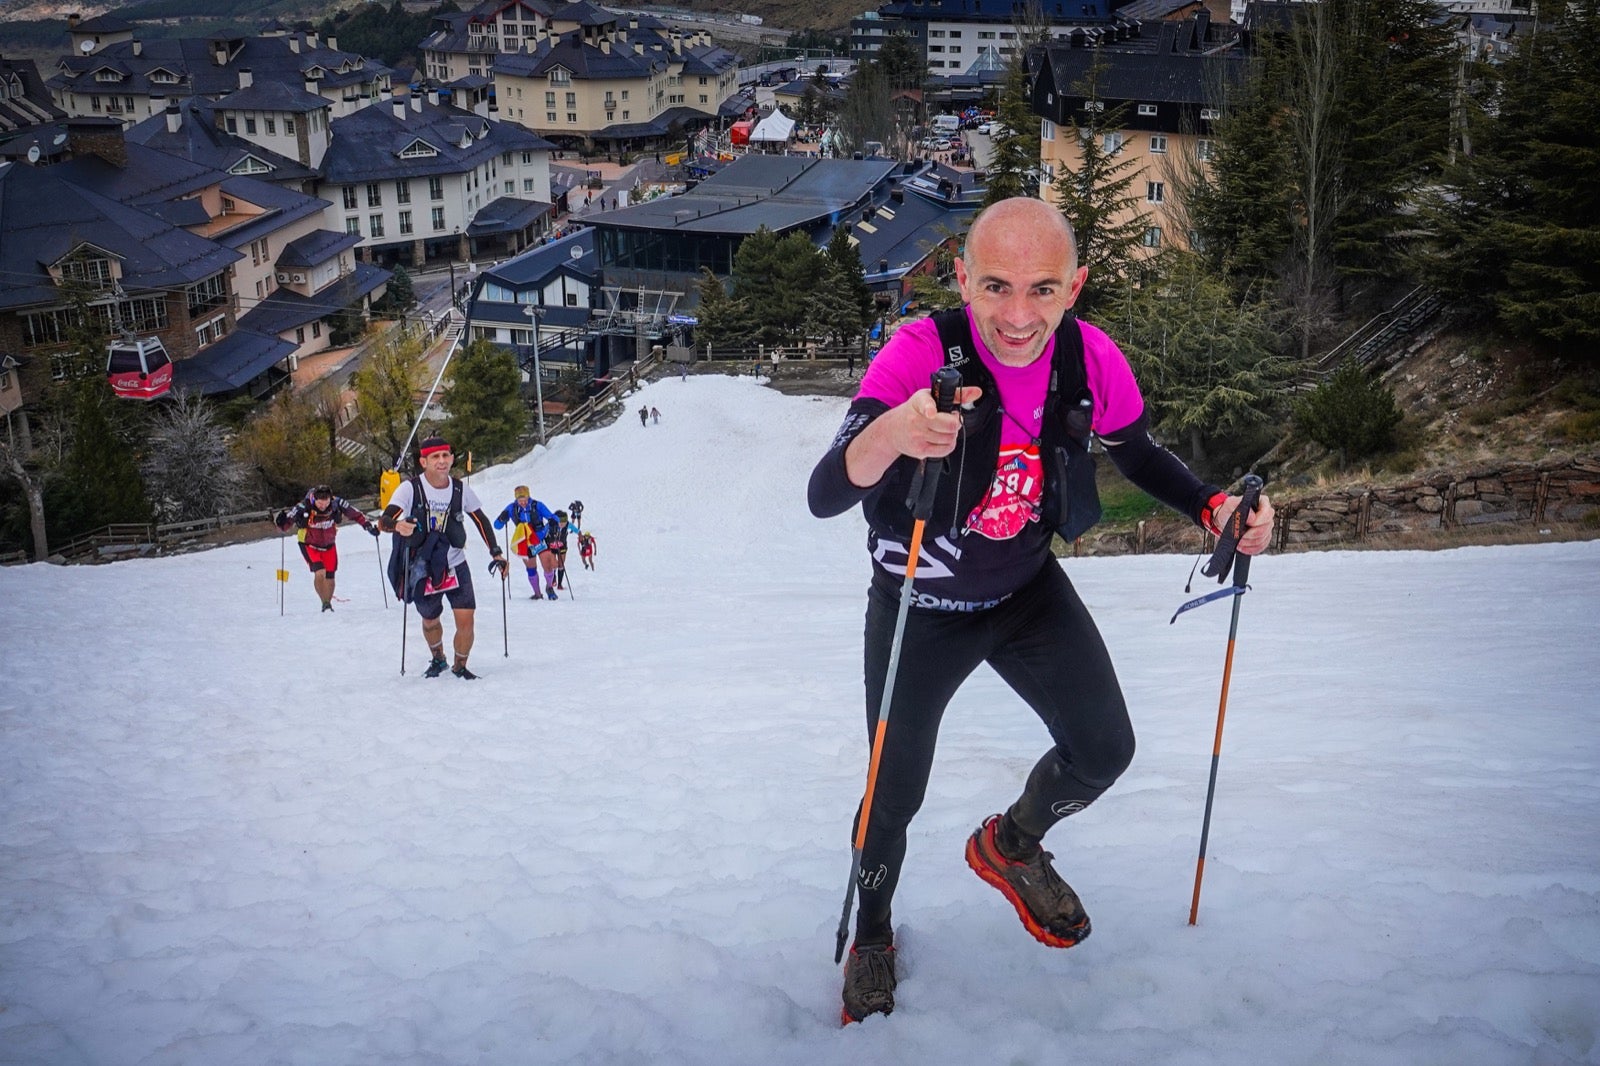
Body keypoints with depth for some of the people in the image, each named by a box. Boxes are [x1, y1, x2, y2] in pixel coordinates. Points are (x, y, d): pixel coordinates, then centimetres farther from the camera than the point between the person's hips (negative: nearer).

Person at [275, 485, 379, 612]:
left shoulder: (336, 504, -22)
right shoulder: (304, 507, -28)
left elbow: (355, 514, -7)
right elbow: (286, 525, -23)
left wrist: (367, 525, -11)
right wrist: (281, 521, -44)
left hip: (329, 545, 3)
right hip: (310, 545, -3)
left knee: (329, 577, 6)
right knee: (320, 573, -21)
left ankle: (328, 604, 28)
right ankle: (325, 603, -2)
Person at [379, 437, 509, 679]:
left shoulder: (461, 489, -6)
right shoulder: (410, 488, -16)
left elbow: (481, 521, 8)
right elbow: (383, 522, -24)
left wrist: (496, 552, 1)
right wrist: (397, 525, -48)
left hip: (455, 566, 1)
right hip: (422, 569, -1)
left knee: (465, 619, -11)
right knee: (430, 620, 16)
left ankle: (460, 666, 14)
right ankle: (438, 660, 45)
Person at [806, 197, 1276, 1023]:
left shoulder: (1092, 360, -20)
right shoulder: (919, 354, -32)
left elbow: (1140, 456, 1)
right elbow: (822, 498, -41)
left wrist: (1214, 507, -18)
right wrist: (889, 435, -63)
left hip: (1028, 591, 4)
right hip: (920, 607, -3)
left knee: (1104, 750, 2)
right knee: (895, 791, 2)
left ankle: (1010, 845, 36)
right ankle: (870, 935, 34)